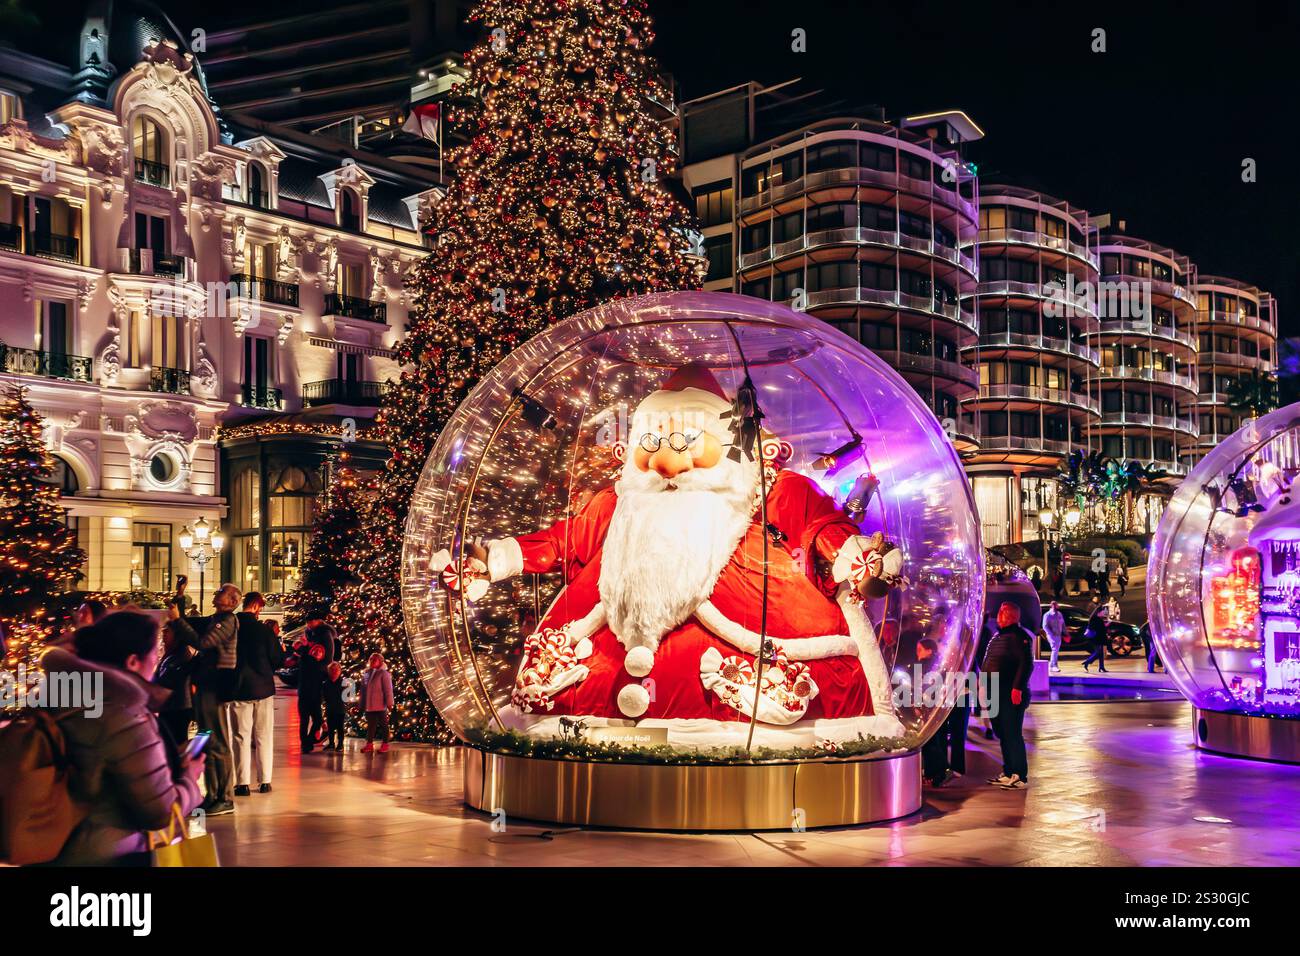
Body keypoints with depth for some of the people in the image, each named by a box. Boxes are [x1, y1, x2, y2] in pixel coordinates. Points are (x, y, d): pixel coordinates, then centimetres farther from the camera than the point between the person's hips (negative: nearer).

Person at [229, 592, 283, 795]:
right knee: (264, 736, 9)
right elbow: (278, 660, -4)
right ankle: (265, 781, 10)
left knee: (240, 737, 4)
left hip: (238, 689, 0)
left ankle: (243, 783, 1)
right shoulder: (264, 630, -8)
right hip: (263, 687, 0)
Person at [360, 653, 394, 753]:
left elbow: (388, 689, -12)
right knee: (370, 725, 11)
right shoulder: (366, 673, 10)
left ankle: (385, 744, 10)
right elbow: (363, 690, 14)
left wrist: (389, 703, -16)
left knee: (383, 725, 4)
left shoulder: (383, 674, -8)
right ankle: (369, 744, 16)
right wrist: (362, 704, 13)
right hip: (369, 705, 6)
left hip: (380, 705, -6)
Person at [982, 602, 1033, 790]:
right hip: (997, 695, 9)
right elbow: (987, 663, 24)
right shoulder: (997, 636, 19)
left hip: (1012, 696, -9)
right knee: (1003, 735, 14)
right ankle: (1008, 773, 21)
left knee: (1013, 735, -8)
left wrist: (1017, 688, -24)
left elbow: (1026, 664, -19)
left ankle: (1020, 777, -4)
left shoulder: (1019, 636, -10)